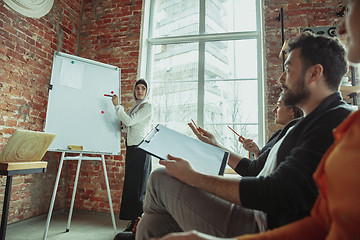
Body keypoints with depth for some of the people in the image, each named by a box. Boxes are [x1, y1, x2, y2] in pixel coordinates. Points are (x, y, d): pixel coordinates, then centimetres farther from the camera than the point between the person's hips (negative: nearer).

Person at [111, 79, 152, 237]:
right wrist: (123, 124, 6)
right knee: (130, 184, 9)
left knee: (138, 184, -7)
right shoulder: (134, 107, 20)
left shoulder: (147, 106, -5)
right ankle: (134, 221, 19)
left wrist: (117, 106, -8)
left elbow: (130, 121, -14)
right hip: (131, 148, 9)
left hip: (140, 148, -8)